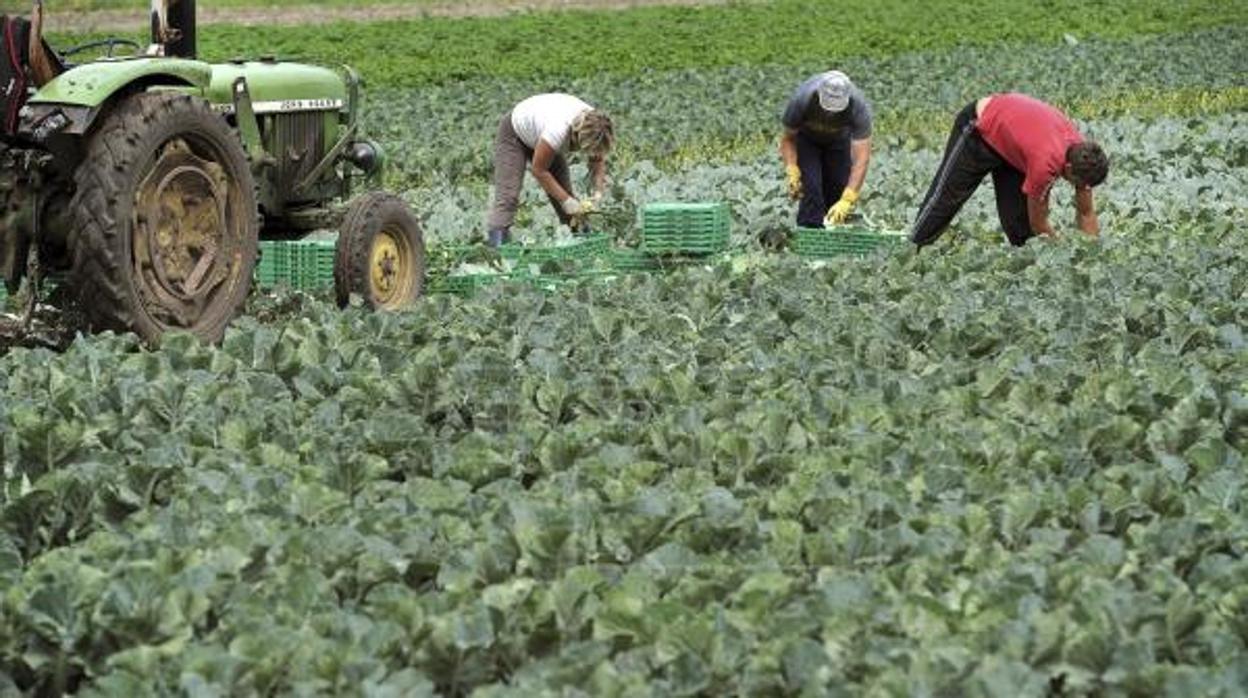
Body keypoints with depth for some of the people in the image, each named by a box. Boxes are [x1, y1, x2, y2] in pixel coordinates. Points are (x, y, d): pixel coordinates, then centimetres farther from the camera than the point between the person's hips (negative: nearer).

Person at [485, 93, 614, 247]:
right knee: (507, 197, -21)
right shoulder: (557, 130, -43)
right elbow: (539, 171, -29)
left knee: (566, 195, -2)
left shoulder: (594, 127, -25)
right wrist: (567, 201, -28)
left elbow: (598, 161, -8)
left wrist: (598, 193, -24)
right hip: (515, 133, -7)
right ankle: (497, 248, -28)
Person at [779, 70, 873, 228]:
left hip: (839, 140, 1)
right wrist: (792, 172, -34)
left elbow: (861, 159, -39)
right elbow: (788, 138, -19)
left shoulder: (859, 107, -38)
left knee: (839, 188, -9)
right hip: (806, 138, -1)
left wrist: (847, 201, -48)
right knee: (811, 186, -21)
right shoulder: (802, 100, -38)